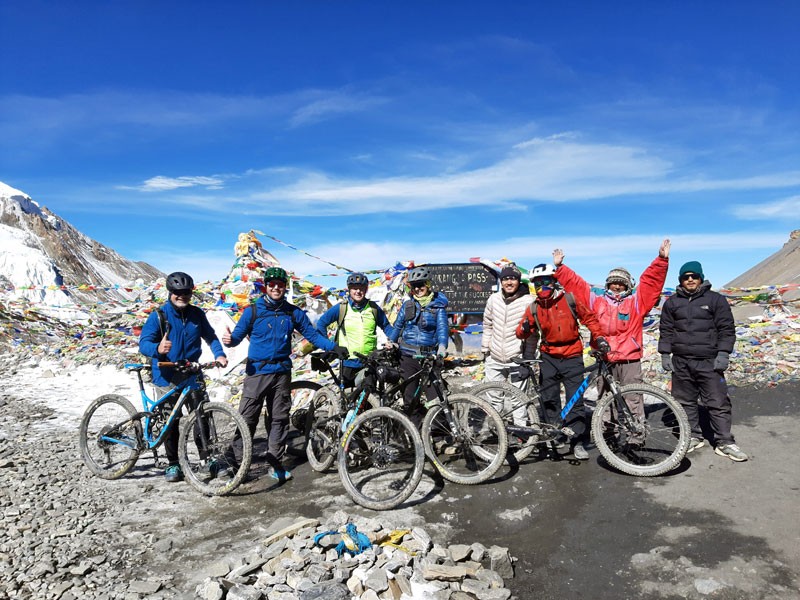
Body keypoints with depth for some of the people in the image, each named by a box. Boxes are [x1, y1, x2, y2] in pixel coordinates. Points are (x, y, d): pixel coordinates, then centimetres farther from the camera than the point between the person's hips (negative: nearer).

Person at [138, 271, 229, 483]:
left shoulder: (197, 314, 2)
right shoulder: (158, 316, -7)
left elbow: (210, 336, 11)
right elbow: (143, 343, -15)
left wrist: (219, 354, -8)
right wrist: (157, 349, -37)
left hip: (192, 375, 2)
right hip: (167, 378, -2)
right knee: (171, 421, 6)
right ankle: (172, 464, 21)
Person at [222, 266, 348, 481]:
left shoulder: (294, 313, 5)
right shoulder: (253, 310, -1)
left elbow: (312, 334, 7)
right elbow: (238, 335, -2)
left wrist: (334, 347, -3)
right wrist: (229, 340, -25)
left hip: (282, 372, 3)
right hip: (257, 371, -2)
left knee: (279, 419, 9)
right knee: (247, 417, -3)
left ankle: (275, 462, 20)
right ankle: (237, 460, 11)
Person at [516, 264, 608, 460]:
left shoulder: (570, 300, -5)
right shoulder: (533, 307, 1)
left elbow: (589, 317, 5)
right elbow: (522, 333, -3)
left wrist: (599, 337, -4)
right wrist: (524, 328, -25)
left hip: (572, 357, -3)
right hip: (549, 357, 3)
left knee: (575, 400, -3)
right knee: (549, 400, 8)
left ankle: (578, 442, 7)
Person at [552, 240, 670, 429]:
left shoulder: (636, 300, 4)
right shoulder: (596, 299, 8)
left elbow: (652, 280, -4)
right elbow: (575, 283, 8)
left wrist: (662, 260, -14)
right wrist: (560, 267, 4)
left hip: (629, 360, -2)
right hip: (603, 360, 2)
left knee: (634, 399, 3)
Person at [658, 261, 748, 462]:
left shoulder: (716, 300, 4)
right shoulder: (672, 302, 10)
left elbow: (727, 329, 1)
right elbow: (666, 330, 11)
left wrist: (723, 354, -8)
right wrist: (665, 354, 4)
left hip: (709, 362, -2)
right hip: (681, 362, 3)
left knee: (718, 402, -2)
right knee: (685, 402, 8)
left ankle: (725, 443, 6)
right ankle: (694, 437, 20)